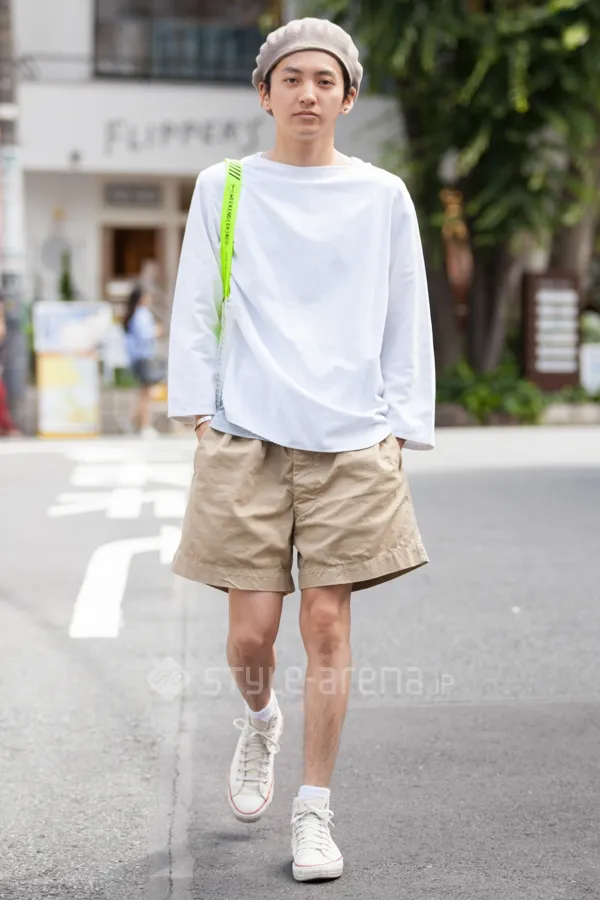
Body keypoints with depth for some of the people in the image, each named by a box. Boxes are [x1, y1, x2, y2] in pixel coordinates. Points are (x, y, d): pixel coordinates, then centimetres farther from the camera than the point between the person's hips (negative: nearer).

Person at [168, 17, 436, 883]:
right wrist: (199, 416, 1)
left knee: (328, 624, -2)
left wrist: (402, 431, 4)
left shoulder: (383, 196, 8)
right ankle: (260, 722, 35)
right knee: (251, 629, 0)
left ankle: (314, 813, 11)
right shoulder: (224, 188, 8)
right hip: (247, 438, 0)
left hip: (350, 441, 0)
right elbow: (195, 312, 9)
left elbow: (406, 325, 10)